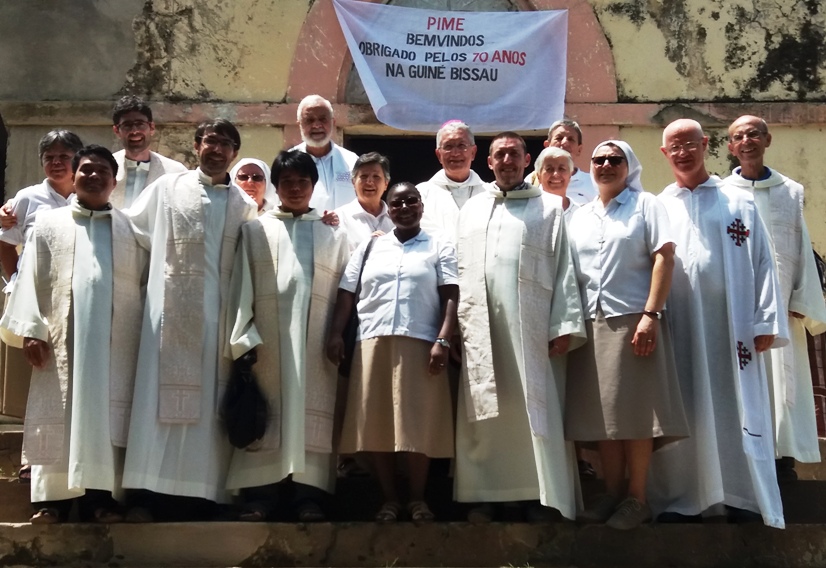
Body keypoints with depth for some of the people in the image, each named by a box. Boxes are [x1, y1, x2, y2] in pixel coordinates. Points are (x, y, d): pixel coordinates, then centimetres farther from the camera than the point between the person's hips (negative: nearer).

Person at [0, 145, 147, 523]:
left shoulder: (130, 229, 14)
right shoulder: (49, 223, 13)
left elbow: (144, 283, 10)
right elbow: (30, 279, 5)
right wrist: (31, 329, -6)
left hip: (115, 341, 0)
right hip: (60, 339, 0)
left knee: (106, 417, -2)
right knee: (58, 416, -1)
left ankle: (100, 496, 1)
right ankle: (53, 497, 3)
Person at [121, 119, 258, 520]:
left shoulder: (244, 206, 13)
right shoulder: (166, 188, 10)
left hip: (219, 314, 2)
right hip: (171, 309, -1)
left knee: (210, 406, 1)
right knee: (164, 398, -4)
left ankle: (200, 495, 6)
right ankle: (152, 494, -1)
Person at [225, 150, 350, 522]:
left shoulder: (334, 235, 16)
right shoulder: (254, 230, 13)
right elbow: (241, 286, 5)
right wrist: (243, 339, -5)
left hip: (316, 341, 1)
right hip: (266, 340, 0)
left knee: (313, 412, -3)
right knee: (266, 412, -2)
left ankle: (309, 495, -1)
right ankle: (259, 495, 1)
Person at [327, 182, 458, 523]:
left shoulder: (439, 247, 11)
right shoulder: (369, 247, 17)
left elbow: (450, 297, 1)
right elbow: (346, 294, 13)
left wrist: (443, 341, -11)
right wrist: (336, 333, 0)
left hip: (419, 343, -2)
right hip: (372, 342, 2)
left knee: (417, 423, -3)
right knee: (375, 423, 0)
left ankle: (417, 498, 9)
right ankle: (389, 499, 11)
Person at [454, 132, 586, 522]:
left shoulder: (548, 208, 11)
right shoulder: (471, 210, 21)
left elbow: (563, 269, 2)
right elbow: (458, 270, 15)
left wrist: (564, 325, -8)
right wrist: (454, 324, 4)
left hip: (531, 325, -3)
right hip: (480, 326, 3)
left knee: (535, 409, -5)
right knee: (484, 413, 2)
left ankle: (542, 495, 0)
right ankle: (483, 493, 7)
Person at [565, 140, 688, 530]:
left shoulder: (646, 205, 4)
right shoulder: (580, 217, 17)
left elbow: (663, 258, -6)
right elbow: (572, 272, 16)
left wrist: (650, 314, -16)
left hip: (633, 320, -4)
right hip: (591, 324, 5)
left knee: (635, 409, -3)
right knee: (601, 411, 5)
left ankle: (636, 497, 5)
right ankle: (612, 493, 14)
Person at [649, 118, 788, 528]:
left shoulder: (740, 203, 9)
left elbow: (762, 264, 5)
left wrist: (766, 323, -3)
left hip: (731, 328, -1)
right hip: (677, 331, 1)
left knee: (737, 414, 1)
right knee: (681, 418, 4)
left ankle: (745, 503, 7)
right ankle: (681, 501, 11)